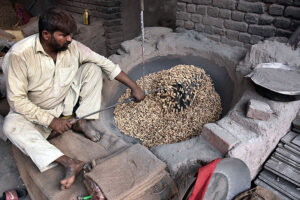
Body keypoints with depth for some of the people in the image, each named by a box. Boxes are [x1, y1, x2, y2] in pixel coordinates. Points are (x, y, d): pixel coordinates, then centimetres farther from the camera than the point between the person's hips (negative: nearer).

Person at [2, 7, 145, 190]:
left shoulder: (72, 47, -16)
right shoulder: (20, 54, -26)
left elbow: (105, 63, -9)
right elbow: (17, 100, -22)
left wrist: (134, 86, -11)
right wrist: (51, 120, -26)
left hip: (66, 102, 3)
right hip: (36, 113, -3)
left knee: (93, 68, -11)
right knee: (11, 126, -34)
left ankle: (82, 122, -12)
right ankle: (69, 163, -42)